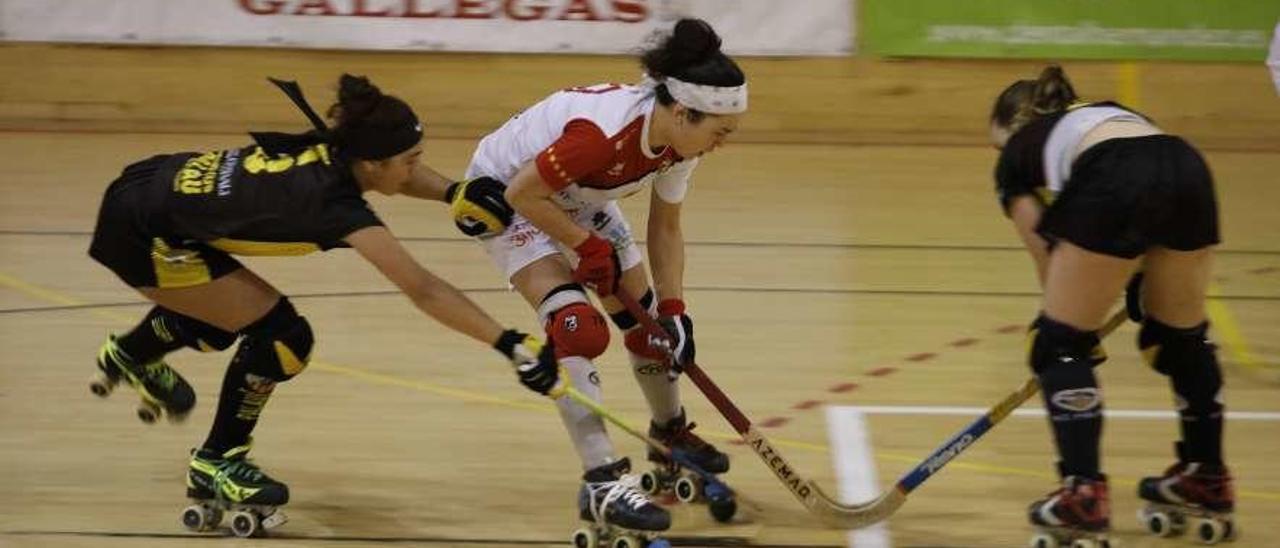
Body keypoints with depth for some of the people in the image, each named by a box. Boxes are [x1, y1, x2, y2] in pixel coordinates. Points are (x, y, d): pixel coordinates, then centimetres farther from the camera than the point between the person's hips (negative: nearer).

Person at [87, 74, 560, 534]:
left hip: (156, 188, 9)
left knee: (230, 316, 30)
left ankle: (130, 356, 58)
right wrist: (511, 345, -34)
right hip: (140, 233, -9)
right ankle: (216, 464, 8)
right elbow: (423, 292, -31)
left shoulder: (330, 148, -4)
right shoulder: (336, 203, -25)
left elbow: (406, 172, 18)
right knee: (282, 335, -9)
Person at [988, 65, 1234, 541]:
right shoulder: (1110, 113, 41)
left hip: (1116, 188, -5)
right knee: (1183, 336, 27)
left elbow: (1047, 257, 26)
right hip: (1189, 173, 5)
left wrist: (1068, 328, 37)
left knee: (1059, 345, 12)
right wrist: (1145, 279, 29)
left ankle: (1084, 492, 6)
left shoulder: (1018, 156, 28)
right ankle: (1208, 476, 40)